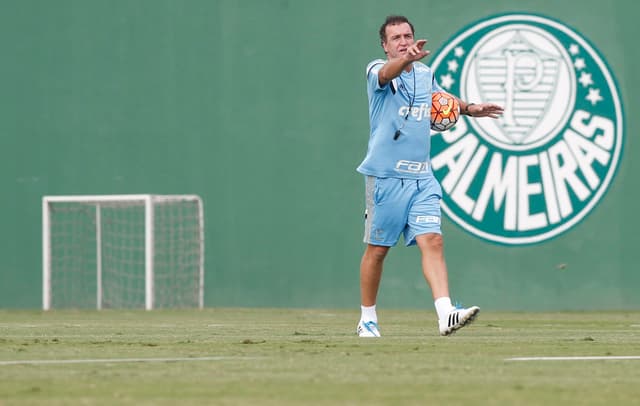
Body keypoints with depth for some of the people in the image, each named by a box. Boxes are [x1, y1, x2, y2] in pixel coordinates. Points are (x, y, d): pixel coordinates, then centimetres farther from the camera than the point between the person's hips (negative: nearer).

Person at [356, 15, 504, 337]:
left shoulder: (425, 74, 14)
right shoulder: (377, 71, -5)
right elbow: (387, 73, -31)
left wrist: (469, 108, 20)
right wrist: (407, 58, -52)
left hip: (421, 178, 4)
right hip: (385, 177, -4)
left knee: (432, 241, -12)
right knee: (377, 249, 5)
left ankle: (445, 314, -24)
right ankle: (367, 319, 20)